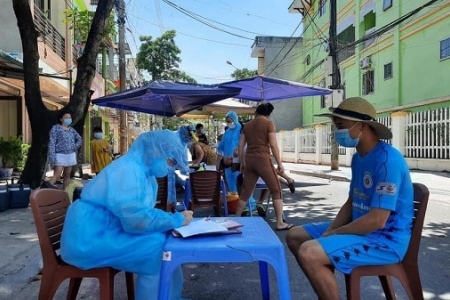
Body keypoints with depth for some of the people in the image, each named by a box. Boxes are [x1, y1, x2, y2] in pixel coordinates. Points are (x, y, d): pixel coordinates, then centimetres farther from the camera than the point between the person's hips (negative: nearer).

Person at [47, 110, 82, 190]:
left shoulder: (71, 129, 12)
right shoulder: (55, 128, -5)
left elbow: (79, 139, 24)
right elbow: (52, 143, -11)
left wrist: (75, 147, 3)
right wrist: (52, 158, -19)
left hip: (70, 156, 6)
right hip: (60, 156, -6)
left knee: (67, 175, 9)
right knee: (56, 175, -16)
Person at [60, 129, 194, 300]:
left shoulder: (145, 172, 10)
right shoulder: (129, 169, -21)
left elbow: (142, 213, 14)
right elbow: (137, 219, -31)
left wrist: (176, 218, -2)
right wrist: (176, 219, -19)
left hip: (106, 233, 10)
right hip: (90, 239, -10)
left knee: (167, 237, 1)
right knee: (157, 245, -20)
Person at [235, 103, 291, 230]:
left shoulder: (247, 125, 13)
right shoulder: (268, 124, -1)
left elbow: (240, 146, 11)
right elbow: (273, 145, -9)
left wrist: (242, 163, 18)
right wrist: (279, 163, -5)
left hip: (249, 160, 5)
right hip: (263, 160, -5)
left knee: (246, 192, 15)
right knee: (276, 191, 5)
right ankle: (280, 223, 4)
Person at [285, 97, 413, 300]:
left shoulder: (387, 160, -22)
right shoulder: (358, 157, 7)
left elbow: (377, 220, -26)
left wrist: (332, 234, -14)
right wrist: (328, 231, -2)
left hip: (385, 239, -9)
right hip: (361, 228, 9)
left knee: (309, 253, -28)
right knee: (295, 236, 9)